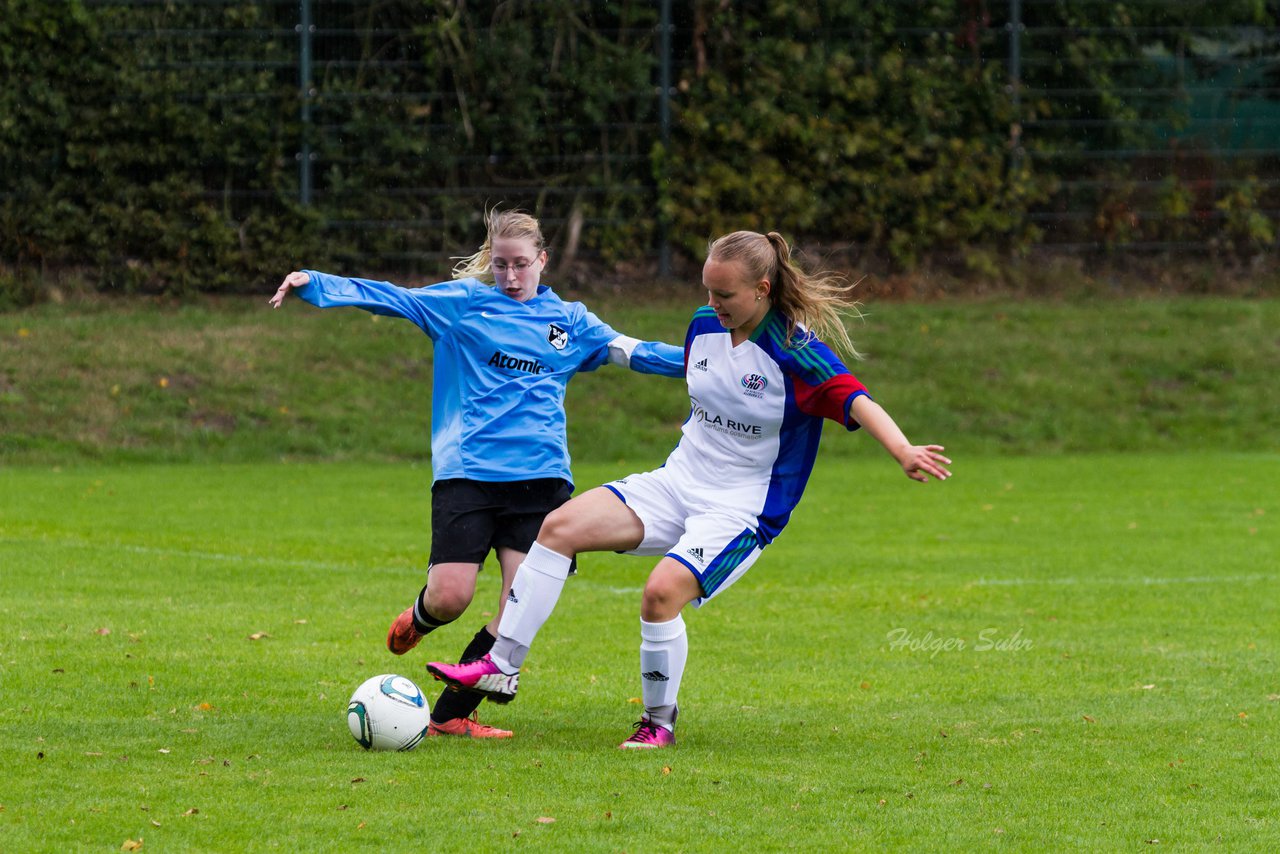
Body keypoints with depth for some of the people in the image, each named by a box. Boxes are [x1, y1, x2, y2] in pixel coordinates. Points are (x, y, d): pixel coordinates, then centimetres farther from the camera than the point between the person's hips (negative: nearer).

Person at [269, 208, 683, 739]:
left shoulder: (570, 321, 16)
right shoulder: (465, 301, 7)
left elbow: (632, 352, 18)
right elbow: (392, 299, 1)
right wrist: (314, 284, -10)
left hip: (539, 476, 2)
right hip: (467, 472, -2)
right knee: (450, 597, -13)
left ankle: (452, 715, 3)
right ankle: (418, 618, 27)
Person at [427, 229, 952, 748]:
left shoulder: (796, 353, -19)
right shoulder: (704, 325, 2)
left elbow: (855, 400, -32)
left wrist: (903, 451, -47)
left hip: (743, 510, -7)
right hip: (677, 484, 7)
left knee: (663, 591, -29)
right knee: (560, 527, -10)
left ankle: (660, 723, -6)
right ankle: (501, 668, -5)